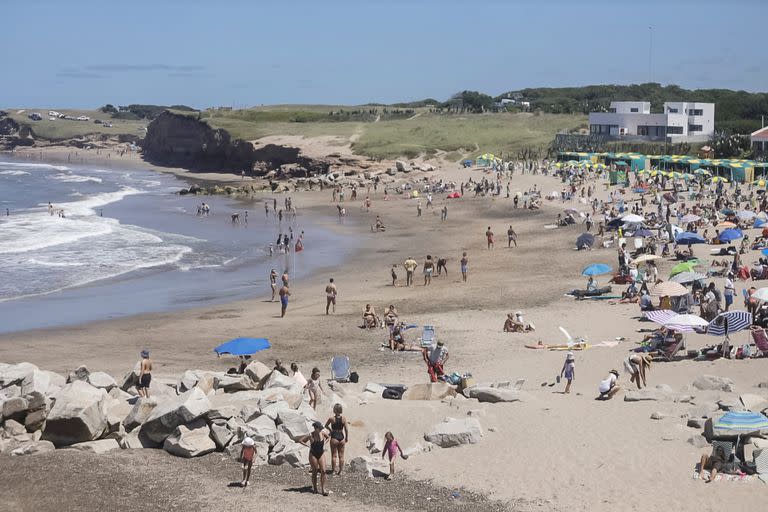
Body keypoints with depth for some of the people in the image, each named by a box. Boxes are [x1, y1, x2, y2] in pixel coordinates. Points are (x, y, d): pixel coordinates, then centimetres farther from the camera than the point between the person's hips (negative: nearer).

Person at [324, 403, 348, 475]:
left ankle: (333, 470, 15)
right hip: (341, 437, 2)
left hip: (334, 437, -2)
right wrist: (347, 438, 11)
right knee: (341, 456, 12)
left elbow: (326, 425, 6)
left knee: (334, 455, 10)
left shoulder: (331, 418, -11)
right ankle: (340, 471, 16)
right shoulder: (343, 419, -7)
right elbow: (346, 429, -2)